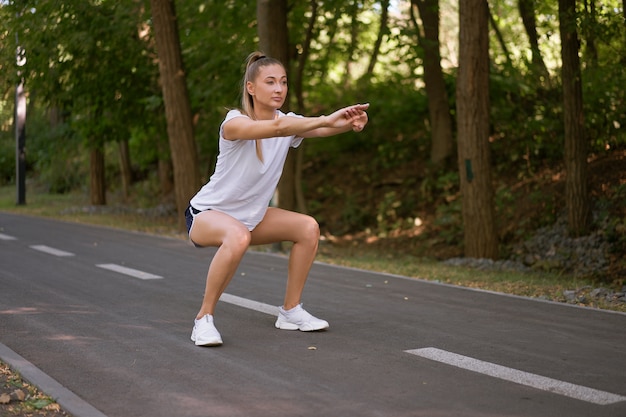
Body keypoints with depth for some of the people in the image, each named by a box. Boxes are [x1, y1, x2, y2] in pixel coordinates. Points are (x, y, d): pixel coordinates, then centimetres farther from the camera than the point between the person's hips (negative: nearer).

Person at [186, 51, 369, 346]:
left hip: (251, 215, 7)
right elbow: (276, 127, -46)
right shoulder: (234, 122, -25)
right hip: (206, 212, -7)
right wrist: (327, 119, -57)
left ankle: (290, 311, 5)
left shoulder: (289, 121, -7)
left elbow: (321, 129, -28)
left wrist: (350, 122, -50)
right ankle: (203, 319, -23)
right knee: (238, 237, -38)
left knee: (308, 227, -8)